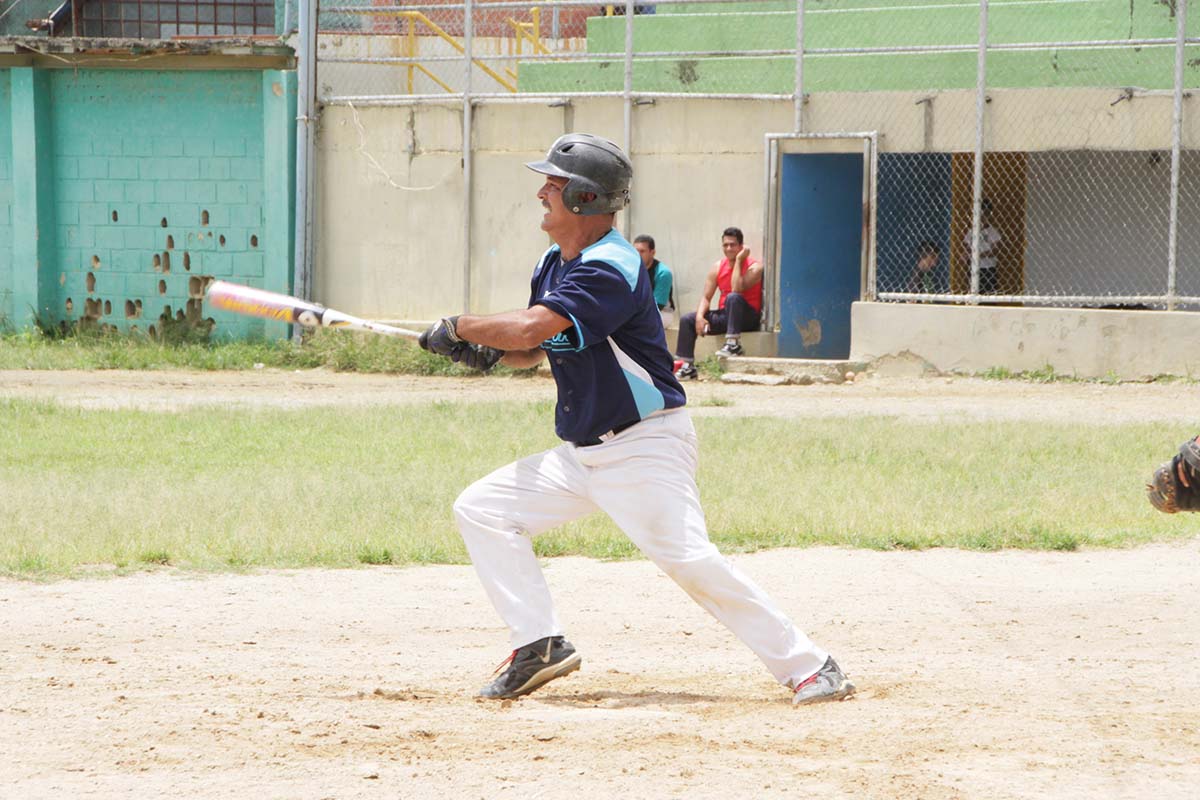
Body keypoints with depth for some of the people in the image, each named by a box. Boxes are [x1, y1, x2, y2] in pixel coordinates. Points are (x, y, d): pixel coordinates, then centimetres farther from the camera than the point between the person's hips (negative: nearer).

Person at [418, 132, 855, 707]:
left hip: (644, 447, -10)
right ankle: (539, 645, 2)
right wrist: (490, 352, -4)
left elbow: (528, 328, -32)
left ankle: (808, 666, -16)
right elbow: (531, 349, 19)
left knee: (687, 558, -23)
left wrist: (456, 328, -16)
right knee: (480, 509, 4)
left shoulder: (609, 270, -22)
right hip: (581, 454, 10)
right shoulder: (554, 265, 9)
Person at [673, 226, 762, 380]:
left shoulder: (754, 267, -9)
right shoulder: (718, 267, 8)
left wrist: (738, 260, -20)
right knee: (687, 320, -8)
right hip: (724, 316, 6)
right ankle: (687, 366, -11)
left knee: (733, 297, -36)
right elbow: (706, 297, 5)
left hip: (748, 318, -6)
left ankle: (733, 344, -34)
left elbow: (737, 289, -27)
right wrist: (700, 316, -15)